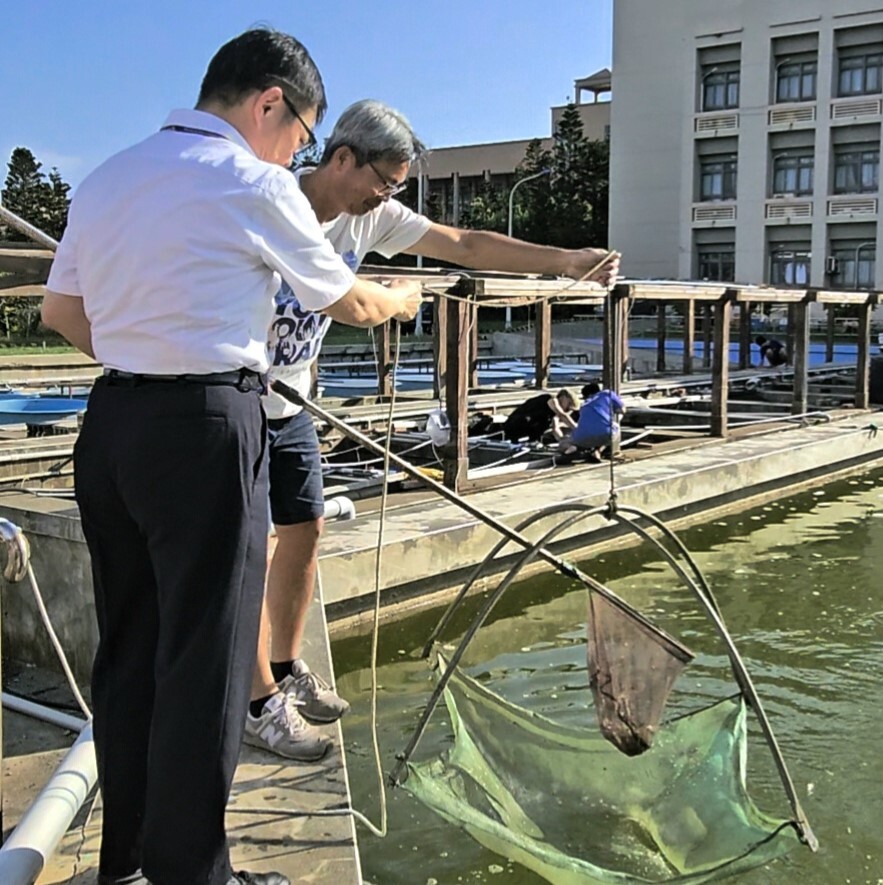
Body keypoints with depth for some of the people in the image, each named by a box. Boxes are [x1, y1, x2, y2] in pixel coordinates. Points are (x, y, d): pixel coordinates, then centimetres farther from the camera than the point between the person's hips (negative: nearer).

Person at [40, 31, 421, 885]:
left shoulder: (106, 178, 13)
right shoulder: (253, 184, -7)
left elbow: (59, 312, 19)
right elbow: (352, 304, 3)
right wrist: (406, 299, 23)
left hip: (110, 422, 8)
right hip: (203, 428, -8)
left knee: (128, 646, 15)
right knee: (203, 657, 1)